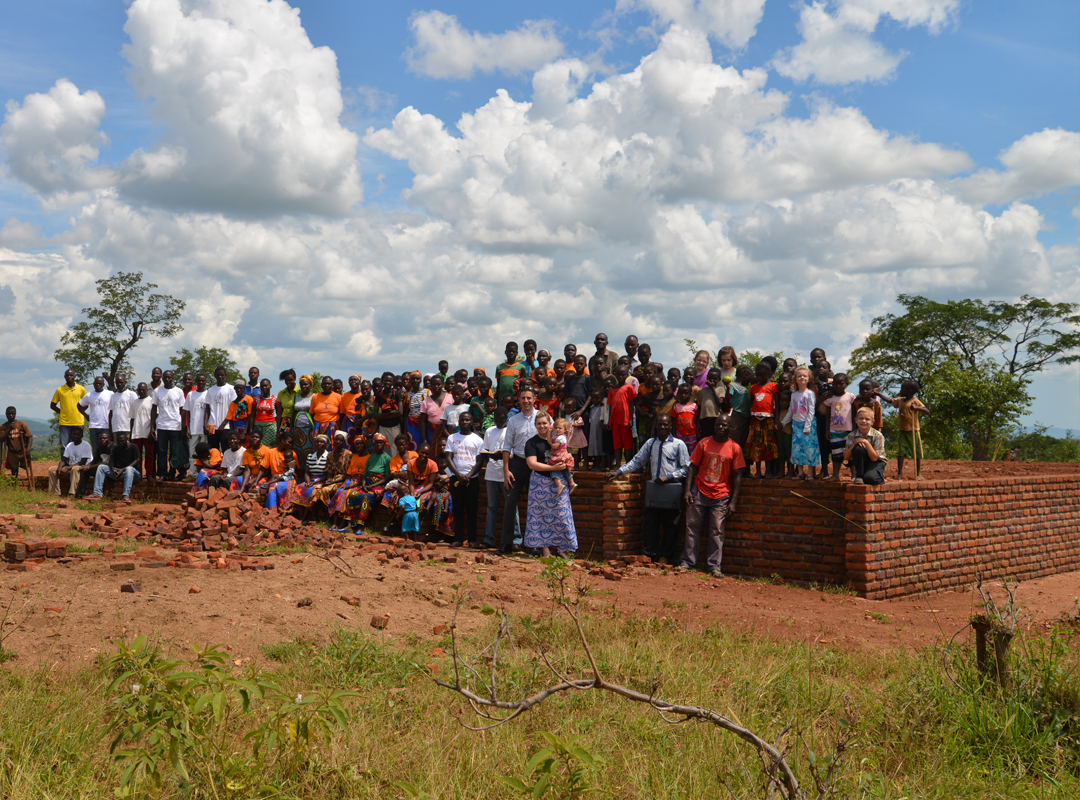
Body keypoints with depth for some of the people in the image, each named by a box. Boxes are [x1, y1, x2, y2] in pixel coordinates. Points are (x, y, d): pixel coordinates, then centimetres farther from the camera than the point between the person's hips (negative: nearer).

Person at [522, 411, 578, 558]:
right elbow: (532, 464, -11)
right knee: (541, 515, 1)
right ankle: (544, 548, 10)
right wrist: (553, 468, -19)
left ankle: (563, 548, 8)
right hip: (540, 483, -2)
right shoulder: (531, 443, 0)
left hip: (558, 482, 2)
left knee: (562, 513, 0)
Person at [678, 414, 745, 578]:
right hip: (699, 492, 1)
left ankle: (714, 566, 7)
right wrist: (687, 490, -4)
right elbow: (693, 467, 5)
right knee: (692, 527, 4)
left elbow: (737, 476, 0)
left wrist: (733, 501, -5)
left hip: (721, 496, -1)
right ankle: (687, 562, 11)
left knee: (717, 532, 0)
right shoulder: (704, 443, 2)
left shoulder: (735, 448, 0)